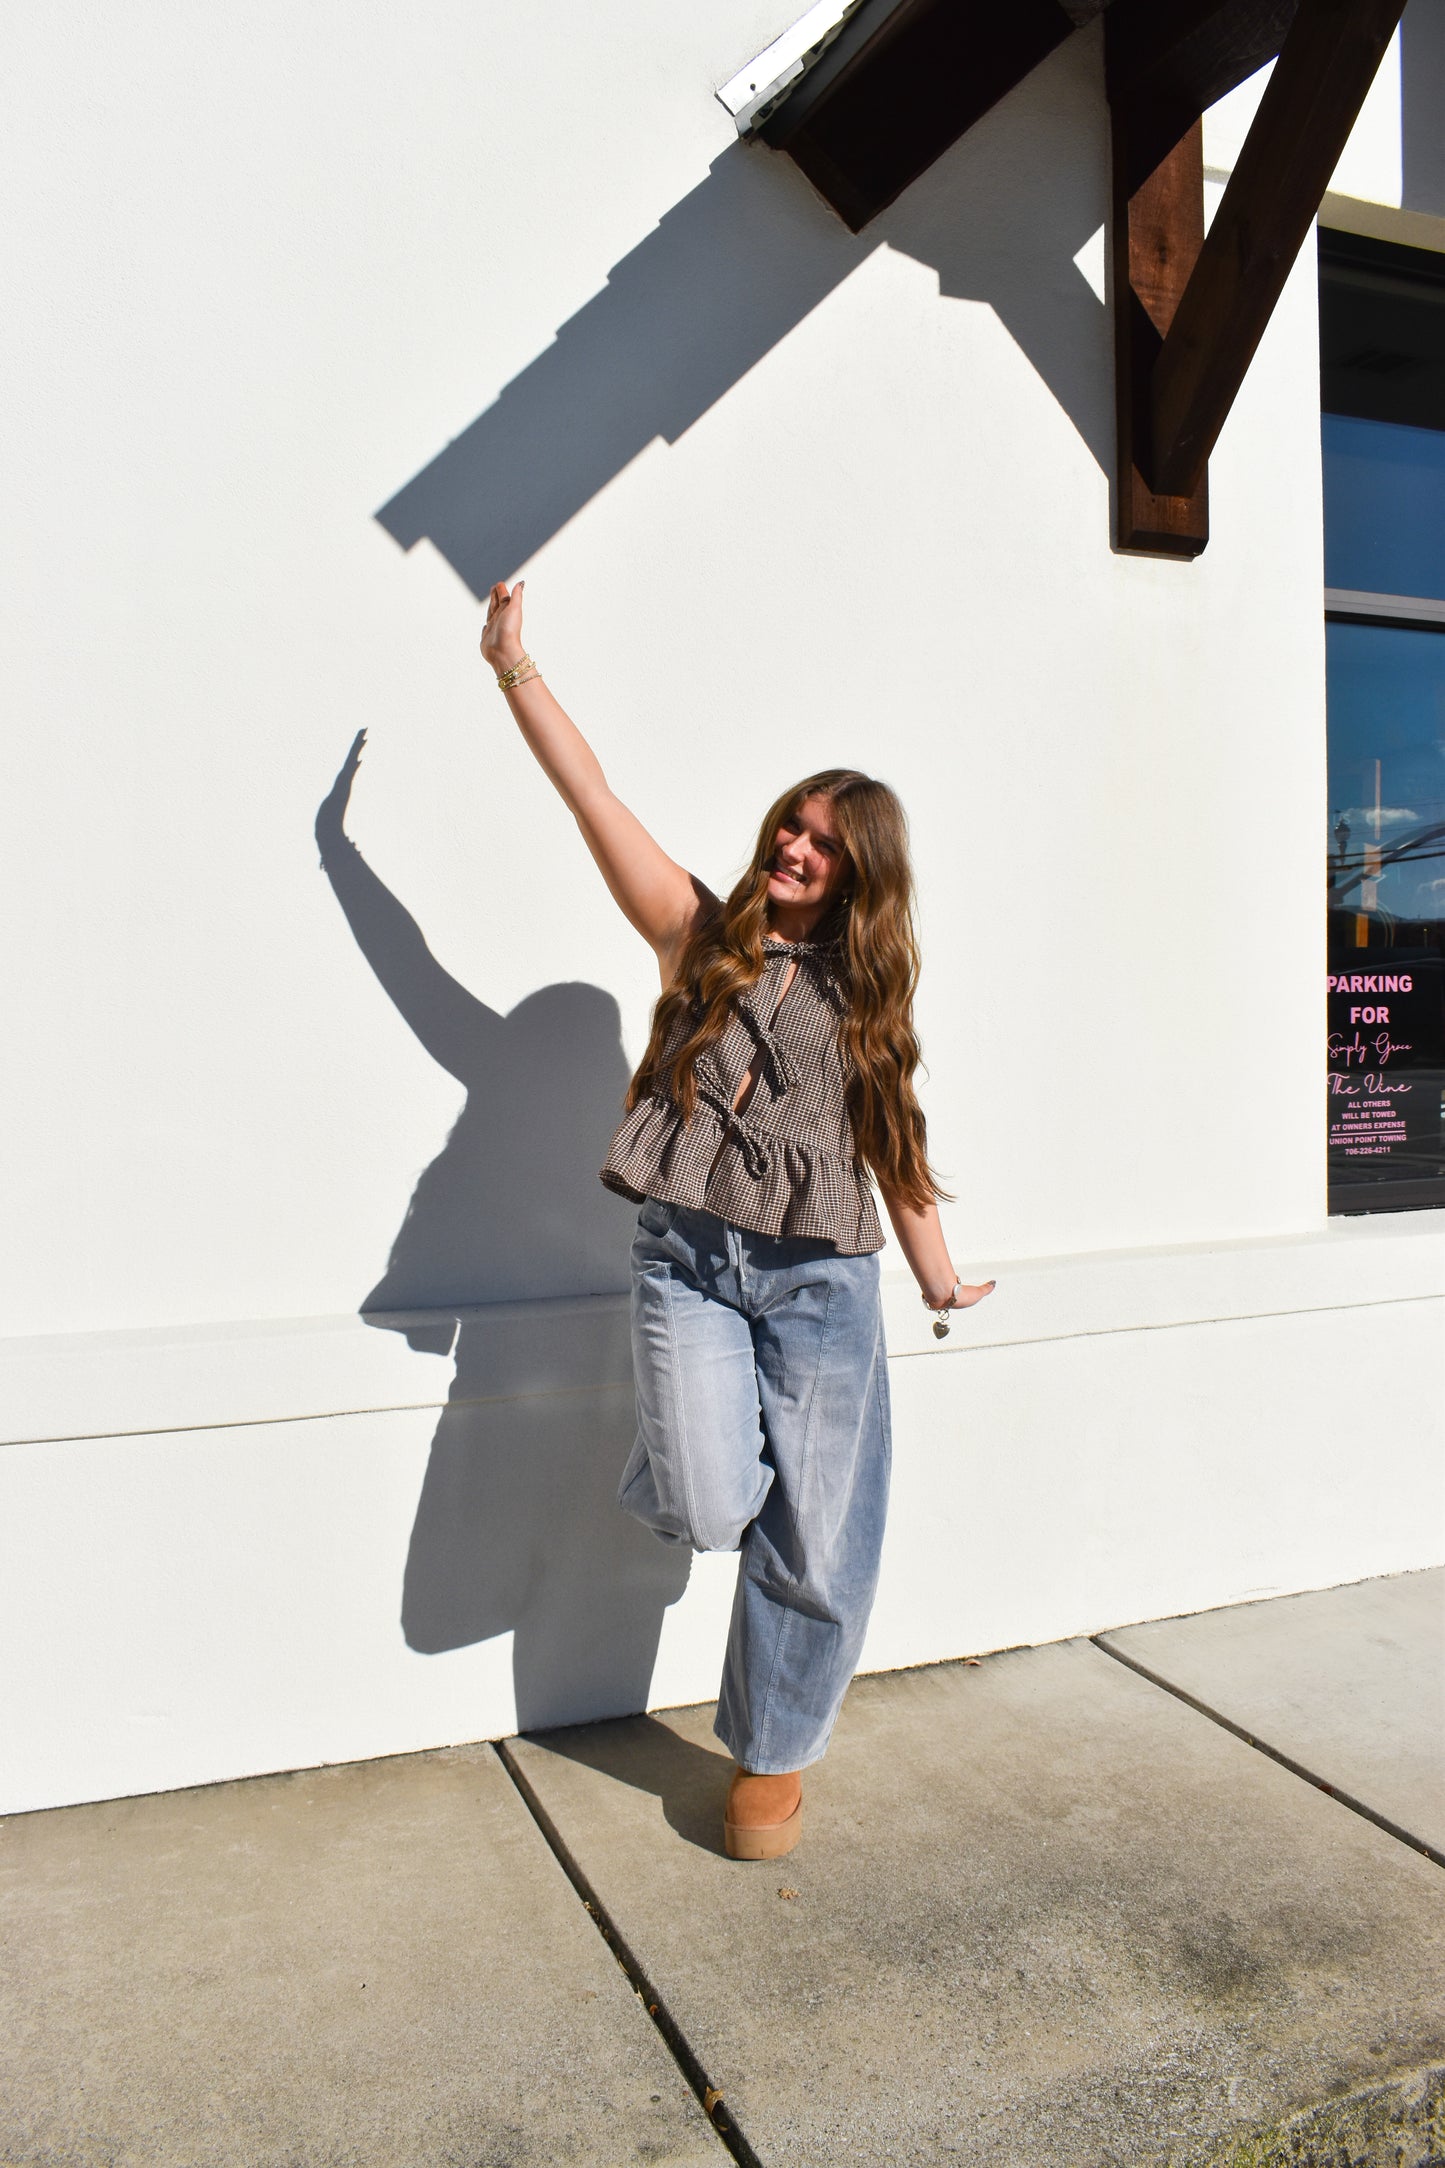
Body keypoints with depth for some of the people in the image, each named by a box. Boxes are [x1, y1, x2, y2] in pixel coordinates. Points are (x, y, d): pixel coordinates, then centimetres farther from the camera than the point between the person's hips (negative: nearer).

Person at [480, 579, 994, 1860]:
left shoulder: (865, 991, 11)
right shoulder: (703, 935, 5)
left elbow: (895, 1145, 15)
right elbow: (593, 794, -1)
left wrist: (940, 1280, 15)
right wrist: (515, 665, -4)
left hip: (820, 1279, 2)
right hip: (688, 1260, -1)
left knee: (808, 1540, 5)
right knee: (712, 1509, -16)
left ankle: (773, 1758, 29)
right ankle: (712, 1449, 23)